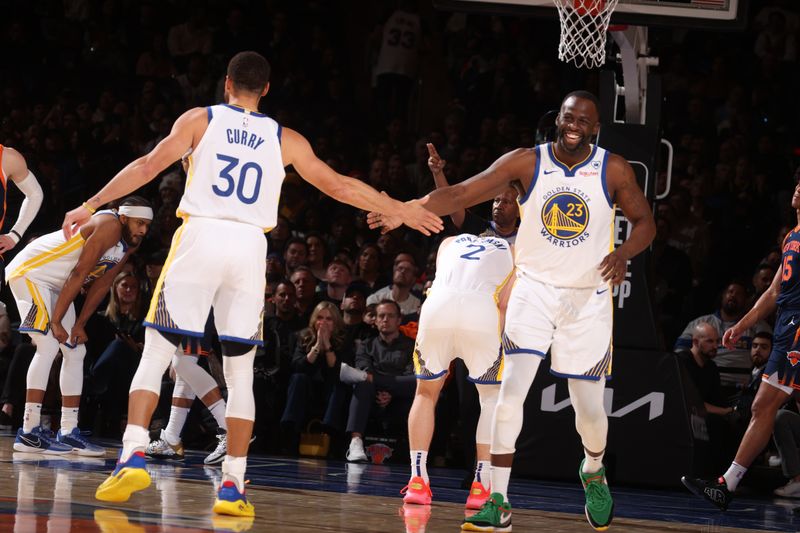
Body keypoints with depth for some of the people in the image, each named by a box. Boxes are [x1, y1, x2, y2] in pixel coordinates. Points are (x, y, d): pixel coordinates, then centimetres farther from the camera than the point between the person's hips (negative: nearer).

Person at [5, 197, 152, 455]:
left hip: (55, 285, 10)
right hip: (29, 272, -10)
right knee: (48, 345, -21)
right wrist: (55, 322, -23)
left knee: (75, 351, 8)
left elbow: (102, 283, 8)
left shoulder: (130, 242, 3)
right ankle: (29, 432, -22)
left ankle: (68, 432, 11)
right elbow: (78, 275, -26)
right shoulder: (109, 227, -26)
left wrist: (80, 324, 4)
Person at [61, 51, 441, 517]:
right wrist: (400, 210, 28)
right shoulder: (285, 140, 13)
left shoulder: (201, 120, 8)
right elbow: (339, 186, 17)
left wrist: (91, 206, 5)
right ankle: (233, 486, 4)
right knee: (240, 370, 9)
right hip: (250, 249, 1)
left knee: (156, 354, 4)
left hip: (200, 236, -1)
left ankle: (133, 457, -13)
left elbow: (148, 167, 1)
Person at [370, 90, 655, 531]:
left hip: (589, 297, 0)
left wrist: (624, 253, -19)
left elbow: (644, 220, 4)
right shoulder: (526, 162, -9)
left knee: (589, 407, 6)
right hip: (534, 290, 0)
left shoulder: (613, 170, -7)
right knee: (510, 392, -16)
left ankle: (593, 471, 40)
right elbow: (460, 195, -13)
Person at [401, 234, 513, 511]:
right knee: (492, 397, 17)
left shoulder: (450, 242, 36)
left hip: (437, 304, 2)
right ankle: (481, 486, 7)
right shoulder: (510, 250, 29)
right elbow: (505, 302, 14)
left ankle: (417, 481, 15)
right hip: (482, 310, -2)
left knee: (425, 393, 23)